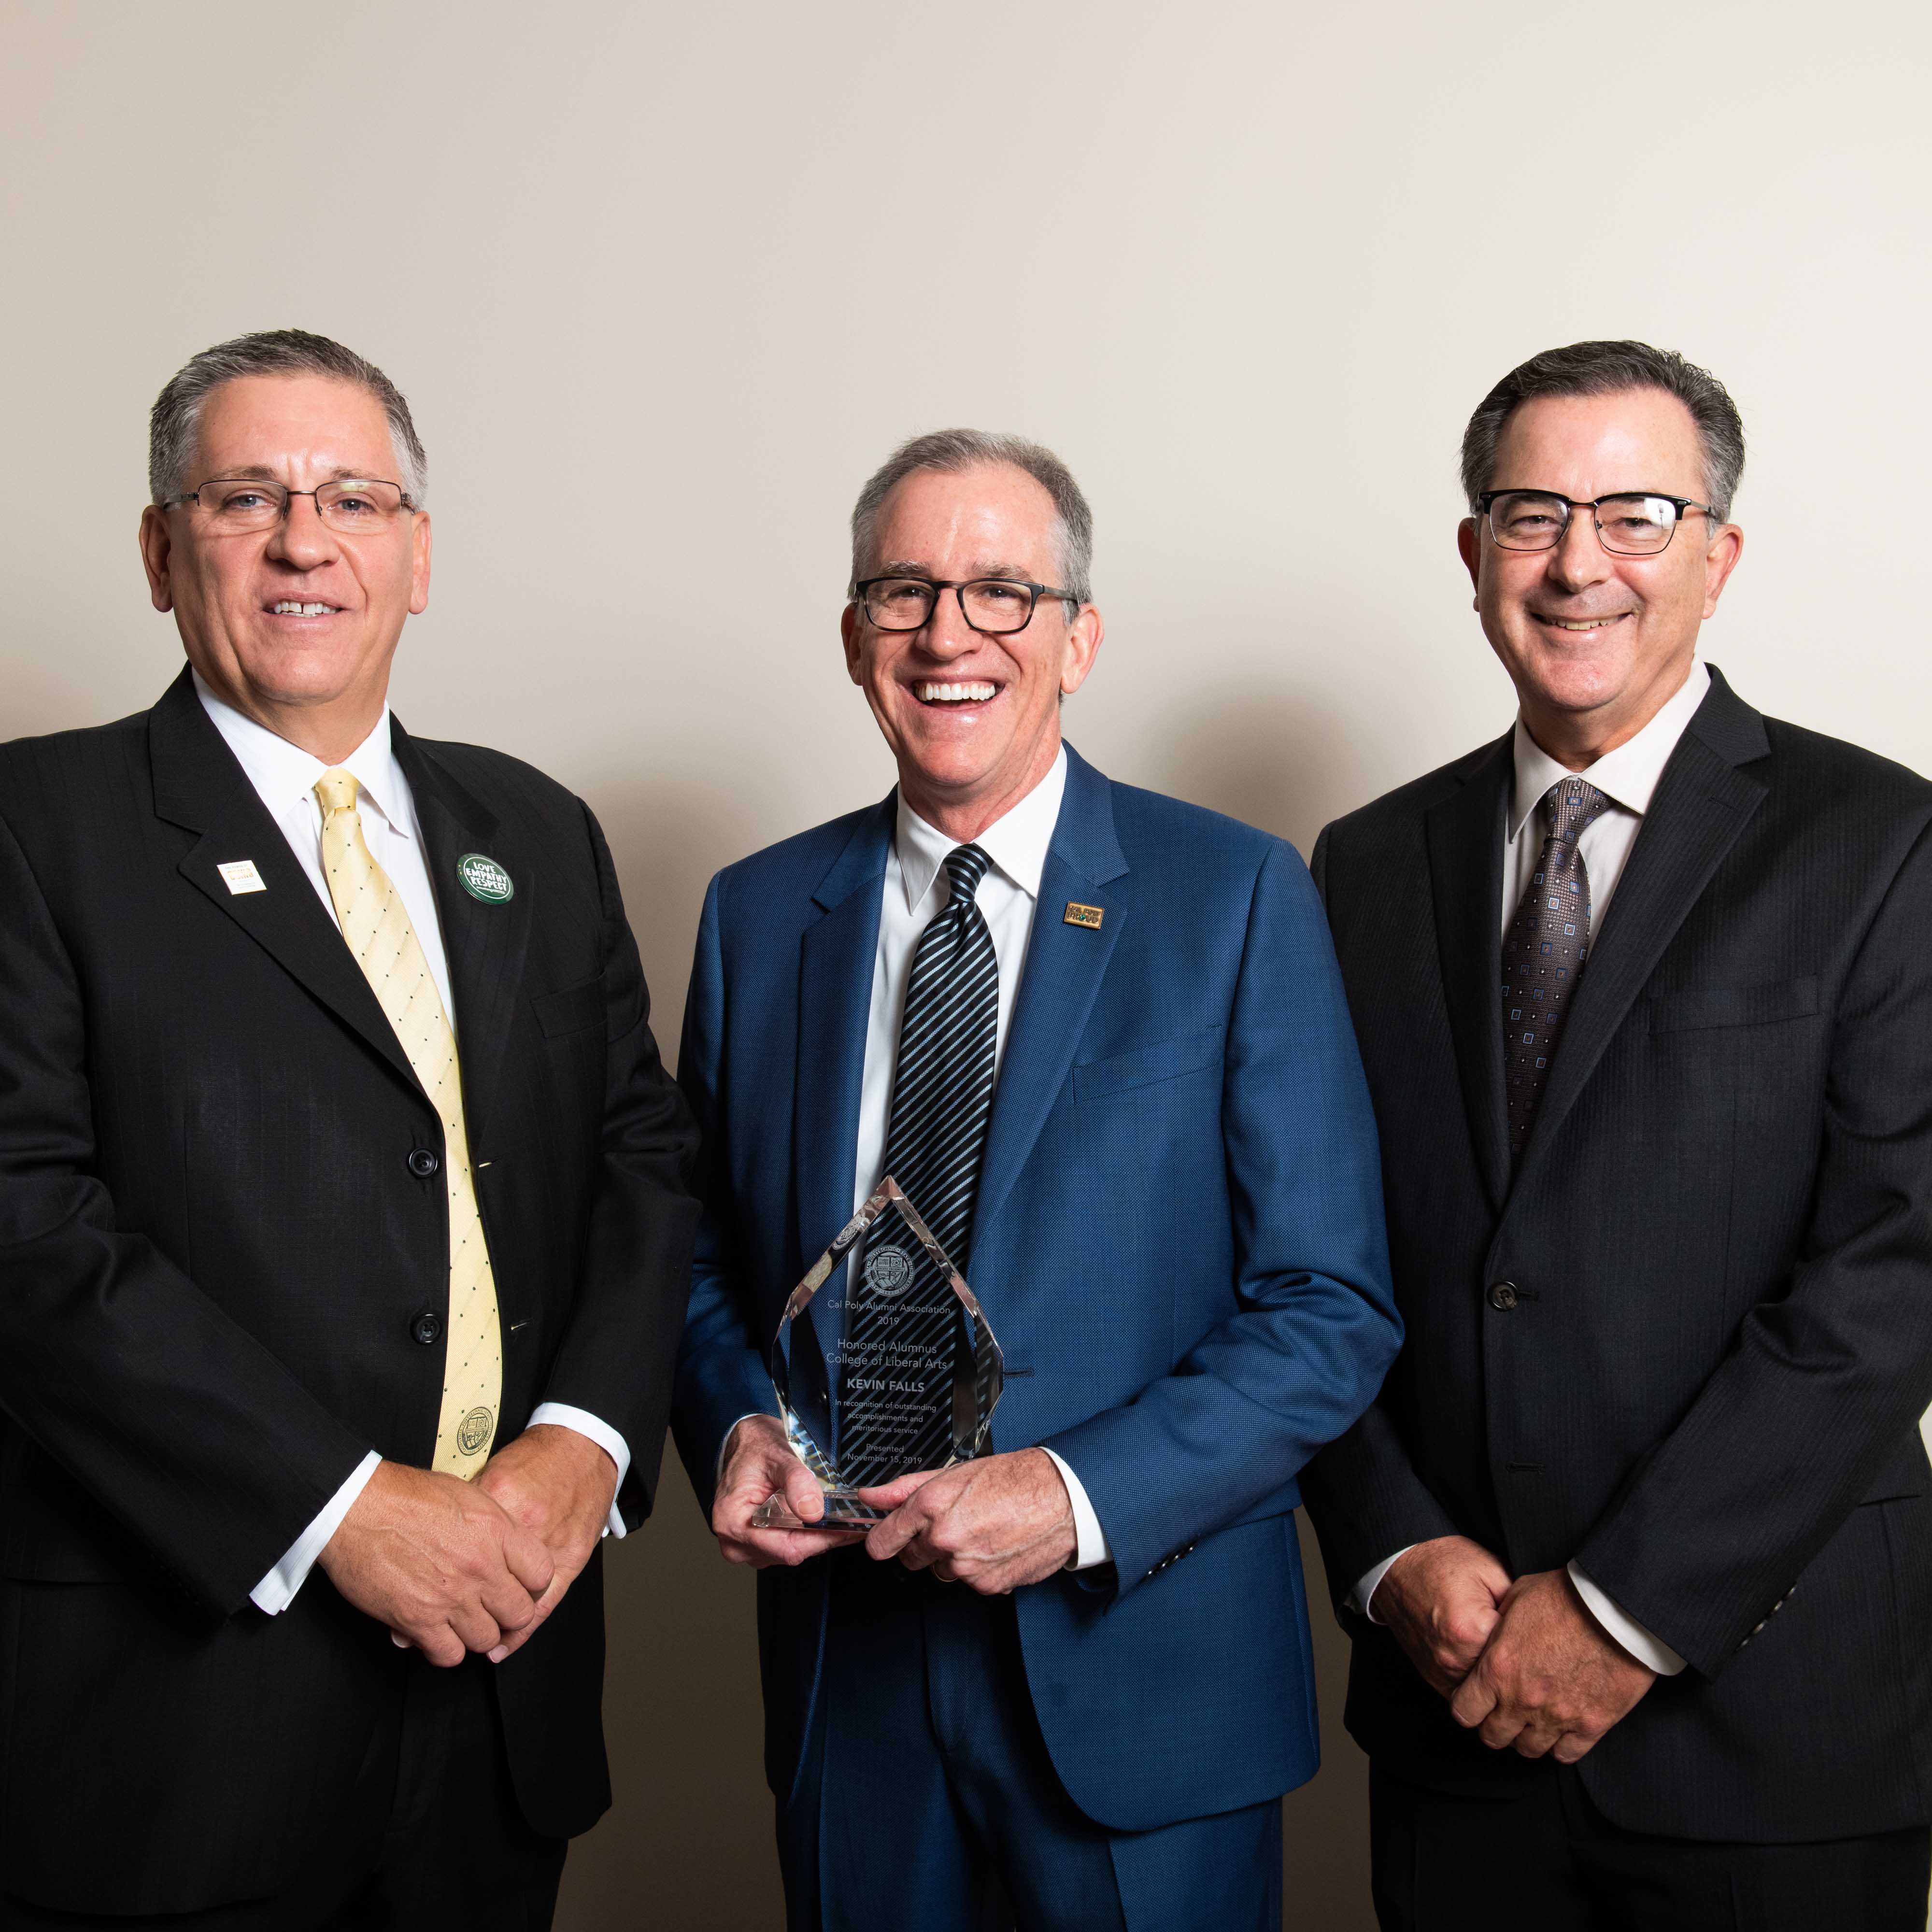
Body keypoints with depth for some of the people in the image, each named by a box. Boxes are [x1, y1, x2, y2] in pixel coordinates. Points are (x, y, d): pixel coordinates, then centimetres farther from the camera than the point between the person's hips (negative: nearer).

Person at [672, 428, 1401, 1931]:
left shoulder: (1238, 897, -7)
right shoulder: (758, 914, 5)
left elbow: (1331, 1312, -9)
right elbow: (708, 1252, 12)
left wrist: (1079, 1496, -19)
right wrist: (739, 1429, -8)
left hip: (1144, 1677, -3)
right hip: (847, 1670, 3)